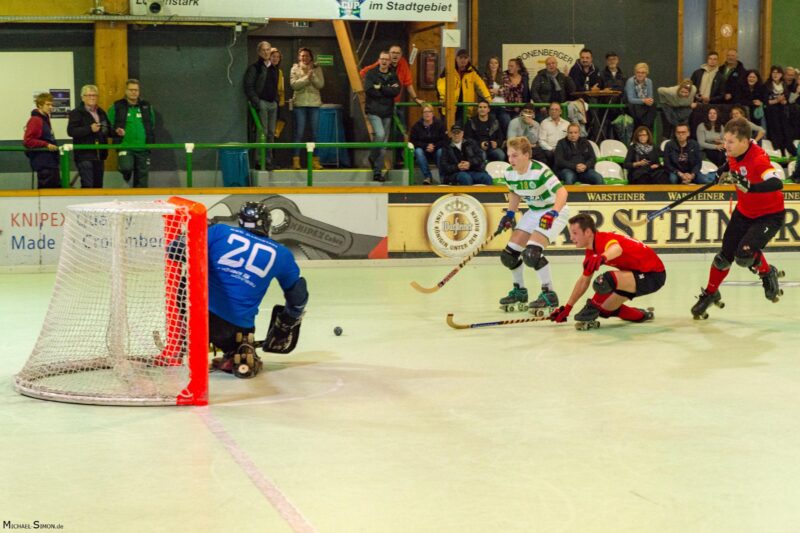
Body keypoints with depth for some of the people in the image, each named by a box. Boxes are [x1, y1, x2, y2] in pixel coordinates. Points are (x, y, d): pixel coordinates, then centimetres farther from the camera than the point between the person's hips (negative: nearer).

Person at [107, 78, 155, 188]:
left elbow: (152, 126, 19)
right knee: (126, 167, -28)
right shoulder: (117, 107, 2)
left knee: (141, 181, 4)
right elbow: (108, 126, 6)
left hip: (143, 148, 3)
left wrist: (151, 141, 8)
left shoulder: (146, 106, 10)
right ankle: (127, 177, 6)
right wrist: (116, 131, -14)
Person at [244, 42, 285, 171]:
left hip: (273, 103, 7)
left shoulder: (275, 69, 16)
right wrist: (256, 102, -17)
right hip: (262, 102, -7)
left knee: (271, 133, 8)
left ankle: (269, 159, 13)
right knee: (263, 132, -10)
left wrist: (277, 100, 11)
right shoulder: (254, 68, -4)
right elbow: (249, 86, -9)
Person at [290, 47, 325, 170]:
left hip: (314, 103, 2)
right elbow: (294, 85, -8)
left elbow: (320, 84, -3)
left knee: (315, 133, 3)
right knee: (299, 133, -4)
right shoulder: (295, 69, 6)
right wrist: (307, 77, -14)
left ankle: (315, 160, 8)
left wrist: (312, 74, -13)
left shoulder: (317, 69, 9)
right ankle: (296, 160, -3)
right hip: (299, 103, -2)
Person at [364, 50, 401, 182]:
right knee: (380, 134, -25)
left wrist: (381, 88, -13)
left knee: (384, 144, 6)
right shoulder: (371, 74, 0)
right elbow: (368, 90, -15)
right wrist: (388, 90, -11)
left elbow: (396, 91, -7)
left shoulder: (393, 76, 8)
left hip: (387, 113, 4)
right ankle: (372, 157, 1)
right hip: (374, 111, -4)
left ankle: (377, 172, 13)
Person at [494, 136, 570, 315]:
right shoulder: (509, 174, -5)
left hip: (554, 212, -8)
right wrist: (510, 213, 4)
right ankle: (520, 291, 26)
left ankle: (549, 295, -14)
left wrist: (553, 213, -50)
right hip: (534, 212, 8)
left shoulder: (539, 171, -28)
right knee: (510, 254, 4)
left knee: (532, 253, -26)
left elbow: (562, 192, -37)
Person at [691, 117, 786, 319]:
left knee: (744, 255, -22)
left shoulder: (758, 158, -32)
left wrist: (751, 187, -60)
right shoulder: (734, 154, -9)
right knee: (725, 255, 7)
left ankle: (767, 273, 11)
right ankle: (710, 294, 28)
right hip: (744, 212, 7)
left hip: (769, 215, -7)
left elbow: (777, 183, -49)